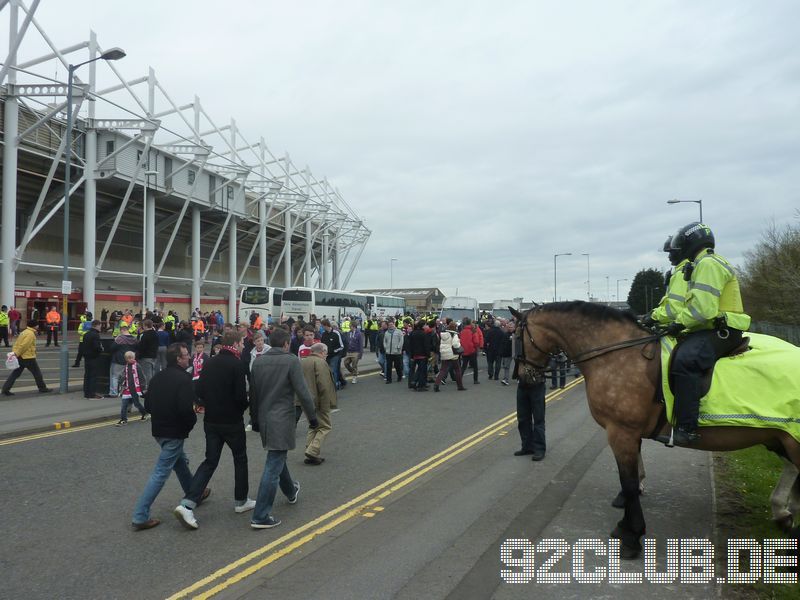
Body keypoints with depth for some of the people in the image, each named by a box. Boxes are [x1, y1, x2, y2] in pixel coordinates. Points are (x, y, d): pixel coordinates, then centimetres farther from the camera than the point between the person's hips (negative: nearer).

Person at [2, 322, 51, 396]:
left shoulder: (25, 332, 17)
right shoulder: (31, 334, -15)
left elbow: (17, 343, 16)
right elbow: (23, 345, -23)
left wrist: (15, 353, 12)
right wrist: (16, 354, -23)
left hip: (20, 357, 9)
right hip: (28, 357, -9)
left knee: (15, 373, 10)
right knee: (37, 373, 5)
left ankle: (5, 389, 6)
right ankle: (42, 388, 15)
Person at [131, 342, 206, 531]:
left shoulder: (158, 377, 6)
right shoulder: (183, 379, -19)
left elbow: (148, 405, 10)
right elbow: (186, 409, -26)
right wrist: (192, 422, -7)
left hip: (159, 430, 9)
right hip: (175, 432, -9)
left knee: (181, 462, 26)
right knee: (161, 473, -3)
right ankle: (140, 517, -1)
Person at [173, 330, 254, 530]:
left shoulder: (209, 363, 4)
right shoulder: (237, 365, -16)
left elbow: (200, 391, 5)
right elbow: (240, 396, -21)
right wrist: (245, 405, 0)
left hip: (211, 421, 6)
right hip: (232, 422, -6)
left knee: (210, 462, 11)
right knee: (240, 459, 15)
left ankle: (187, 504, -3)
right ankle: (240, 501, 27)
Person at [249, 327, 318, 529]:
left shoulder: (258, 362, 4)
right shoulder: (291, 361, -13)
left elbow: (253, 393, 11)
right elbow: (303, 392, -15)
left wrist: (255, 419, 21)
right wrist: (312, 417, -4)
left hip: (264, 419, 7)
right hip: (282, 419, -7)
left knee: (277, 458, 26)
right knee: (273, 467, -3)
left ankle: (291, 491, 49)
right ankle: (261, 517, -2)